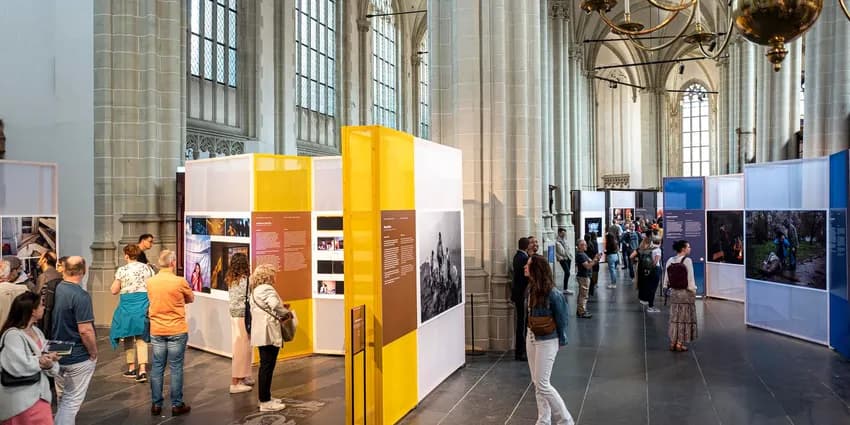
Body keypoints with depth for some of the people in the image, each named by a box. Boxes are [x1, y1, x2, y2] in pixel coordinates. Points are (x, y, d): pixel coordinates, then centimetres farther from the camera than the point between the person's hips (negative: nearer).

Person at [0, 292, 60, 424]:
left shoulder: (37, 332, 10)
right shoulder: (12, 335, -18)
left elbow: (46, 359, 7)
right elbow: (17, 366, -29)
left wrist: (49, 364, -15)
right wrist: (40, 362, -13)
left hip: (39, 393, 8)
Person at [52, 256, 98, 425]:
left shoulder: (54, 290, 0)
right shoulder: (81, 296, -22)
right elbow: (85, 330, -24)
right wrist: (94, 353, -10)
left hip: (57, 355, 7)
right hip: (78, 358, -7)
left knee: (63, 399, 23)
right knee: (71, 402, 3)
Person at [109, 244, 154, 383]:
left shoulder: (122, 270, -8)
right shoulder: (147, 268, 2)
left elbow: (114, 291, -4)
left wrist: (122, 286, 15)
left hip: (127, 306, -3)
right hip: (144, 306, 3)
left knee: (128, 337, 13)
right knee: (142, 337, 7)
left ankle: (131, 368, 20)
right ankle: (142, 370, -3)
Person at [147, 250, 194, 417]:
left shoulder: (150, 282, -1)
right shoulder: (180, 281, -14)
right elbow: (191, 299, 2)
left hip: (156, 331, 4)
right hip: (177, 331, -4)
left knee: (157, 367, 10)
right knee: (176, 368, 3)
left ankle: (156, 404, 17)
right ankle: (177, 405, 10)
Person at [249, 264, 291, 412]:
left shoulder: (255, 290, 17)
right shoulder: (266, 289, -14)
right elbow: (275, 306, -31)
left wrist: (281, 309, 14)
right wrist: (286, 313, -14)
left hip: (260, 333, 10)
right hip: (268, 334, -10)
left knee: (265, 366, 17)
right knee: (267, 367, -4)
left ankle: (265, 397, 25)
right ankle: (265, 402, 1)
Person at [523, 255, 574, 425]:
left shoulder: (552, 294, -22)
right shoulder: (531, 288, -1)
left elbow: (561, 319, -12)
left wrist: (561, 341, -3)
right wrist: (529, 333, 13)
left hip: (547, 341, -7)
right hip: (531, 339, 8)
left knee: (542, 384, -4)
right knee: (537, 383, 13)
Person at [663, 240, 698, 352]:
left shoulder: (670, 260, 1)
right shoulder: (687, 260, -16)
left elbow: (666, 278, 4)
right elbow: (690, 279, -15)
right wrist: (693, 290, -3)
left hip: (674, 292, 5)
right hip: (686, 292, -5)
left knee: (675, 317, 14)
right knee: (685, 318, 5)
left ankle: (673, 342, 18)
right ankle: (680, 343, 6)